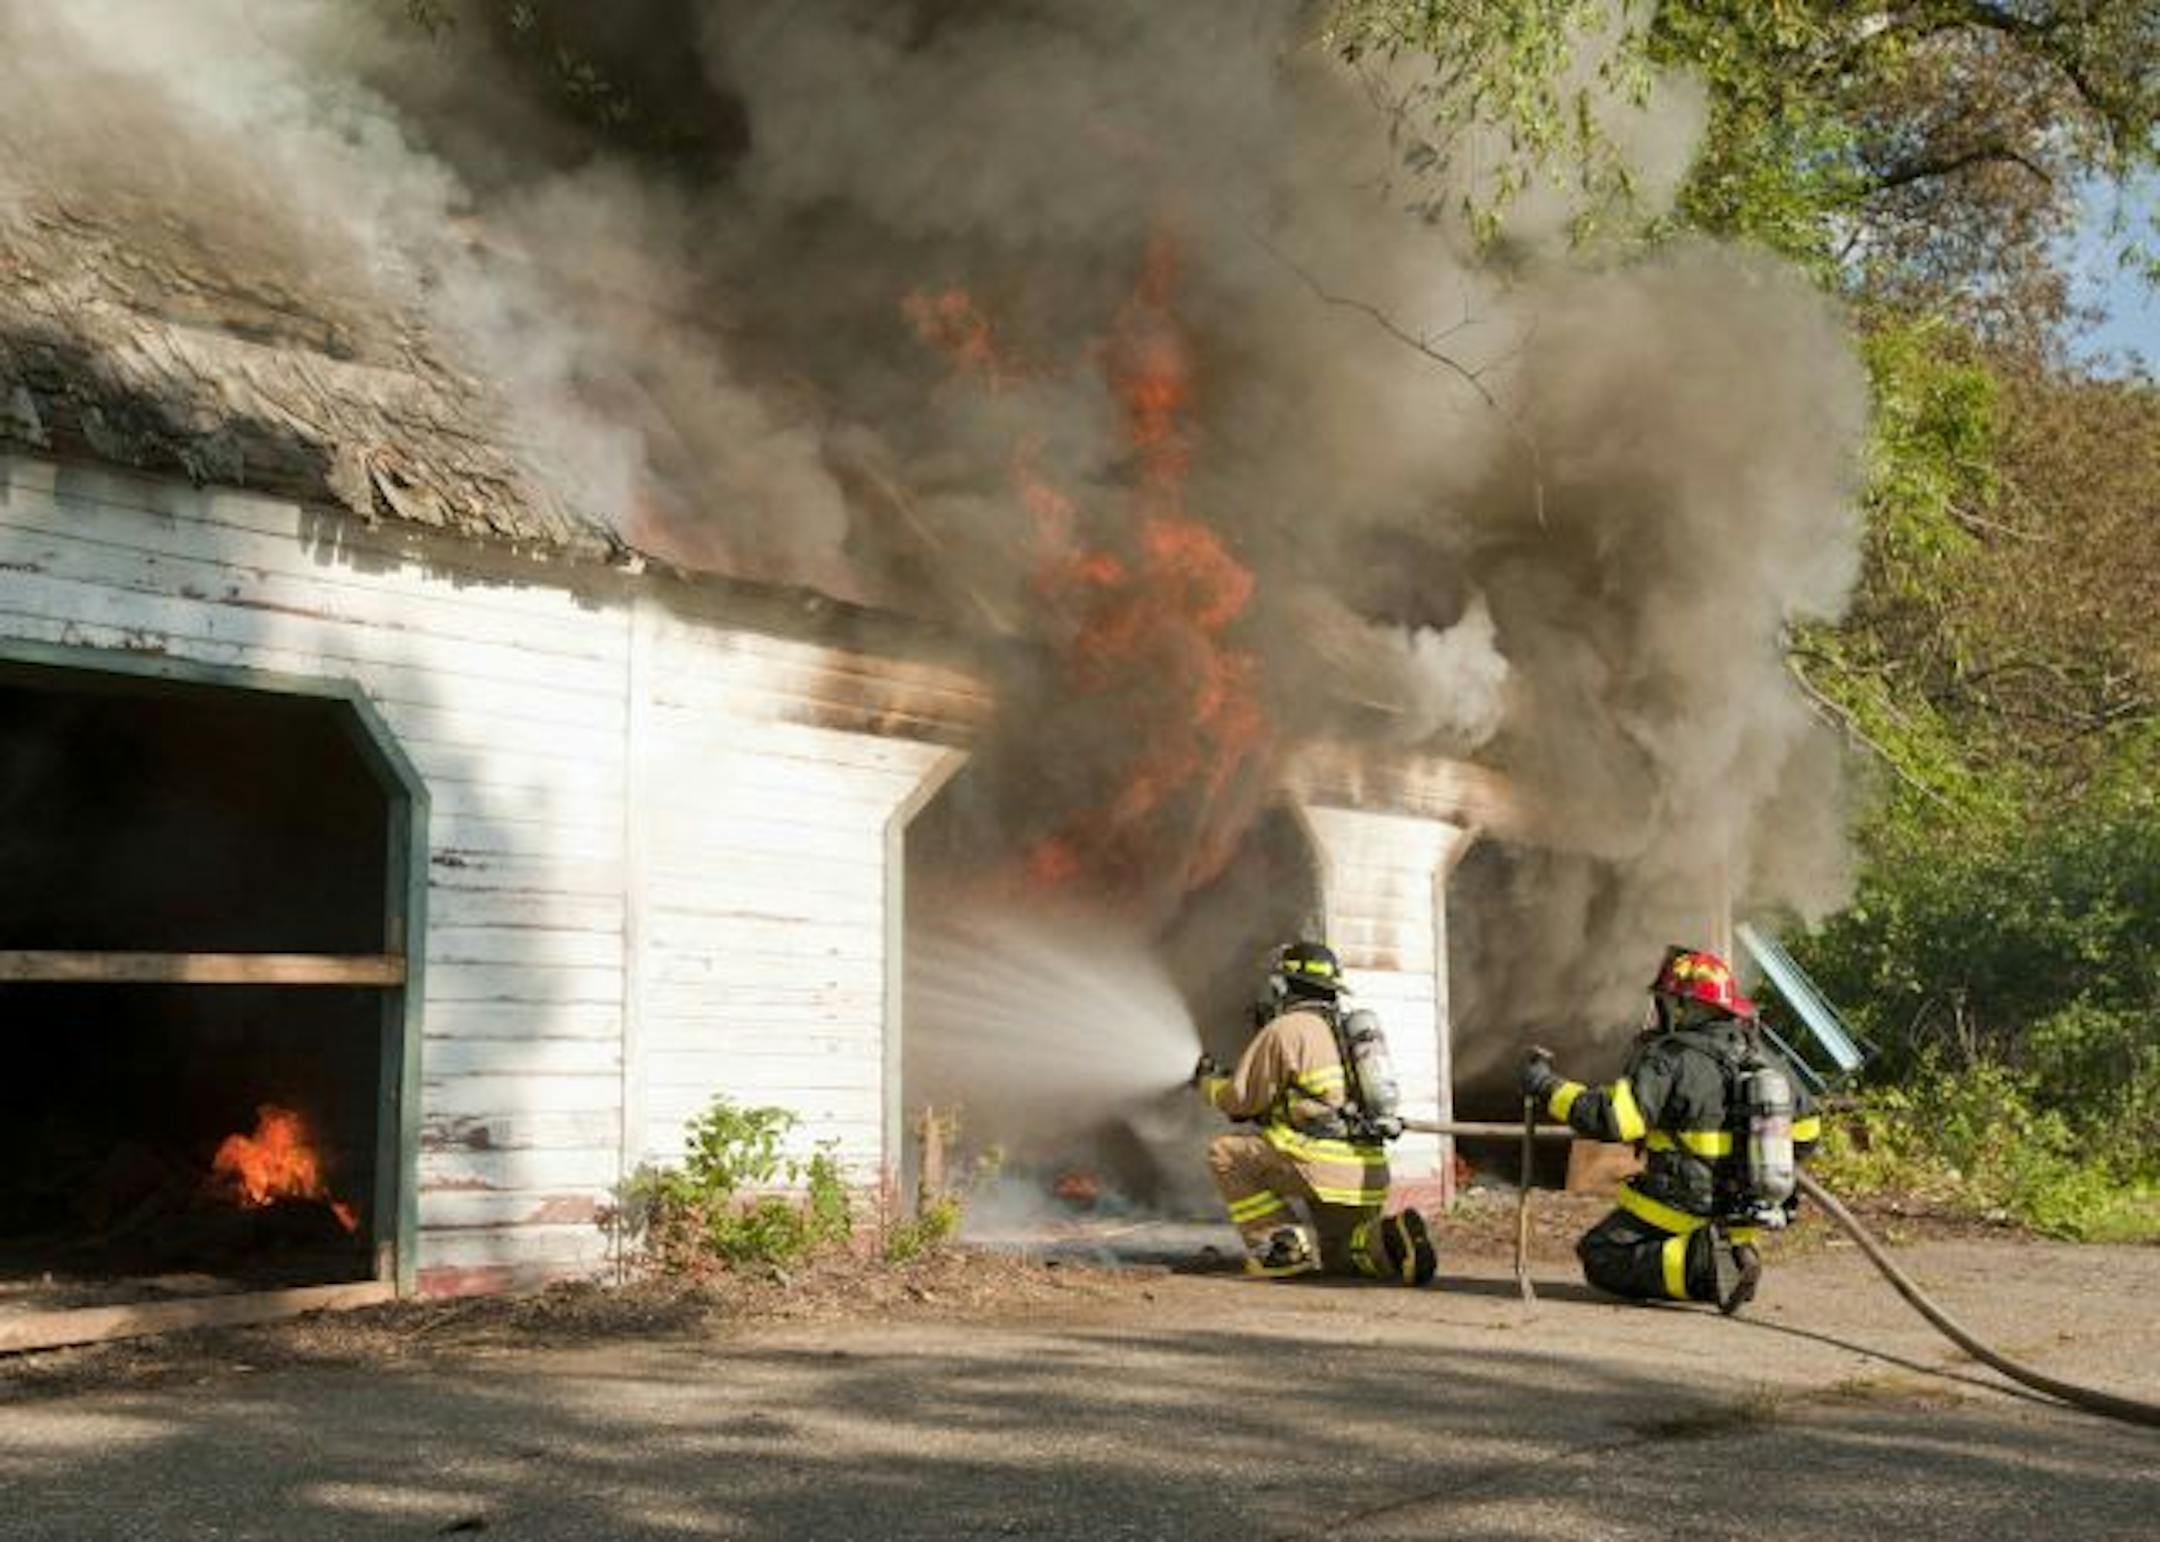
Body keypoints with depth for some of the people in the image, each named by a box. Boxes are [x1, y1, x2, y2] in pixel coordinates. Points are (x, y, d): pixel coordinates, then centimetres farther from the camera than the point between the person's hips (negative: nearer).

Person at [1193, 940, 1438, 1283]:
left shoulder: (1285, 1028, -4)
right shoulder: (1340, 1029, 22)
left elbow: (1240, 1100, -1)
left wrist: (1208, 1081, 19)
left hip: (1327, 1167, -9)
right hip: (1370, 1177, 9)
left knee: (1224, 1153, 2)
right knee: (1328, 1254, 27)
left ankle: (1282, 1243, -5)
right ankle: (1387, 1239, -1)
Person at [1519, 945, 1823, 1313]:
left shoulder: (1671, 1059, -16)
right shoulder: (1764, 1059, 6)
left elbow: (1612, 1120, -25)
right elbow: (1806, 1131, 14)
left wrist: (1548, 1087, -14)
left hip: (1685, 1207, -7)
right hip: (1747, 1211, 7)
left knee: (1600, 1258, 1)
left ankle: (1699, 1264, -17)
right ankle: (1733, 1256, 2)